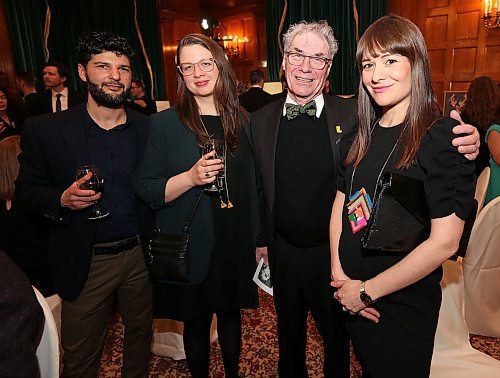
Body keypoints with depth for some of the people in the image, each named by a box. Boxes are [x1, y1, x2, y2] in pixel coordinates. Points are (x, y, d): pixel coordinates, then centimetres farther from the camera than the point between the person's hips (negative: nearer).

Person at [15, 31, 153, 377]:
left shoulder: (149, 128, -3)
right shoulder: (45, 129, -7)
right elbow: (27, 190, 0)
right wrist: (61, 200, -21)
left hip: (141, 257, 2)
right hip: (85, 264, -1)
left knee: (140, 334, 23)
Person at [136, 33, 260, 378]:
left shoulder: (240, 120, 4)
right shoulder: (164, 123, -7)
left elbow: (252, 185, 9)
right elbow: (148, 191, -8)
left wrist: (260, 240, 11)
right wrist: (191, 177, -25)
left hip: (236, 246, 3)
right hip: (190, 250, -3)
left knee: (231, 314, 21)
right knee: (196, 321, 14)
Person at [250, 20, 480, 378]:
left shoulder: (353, 114, -11)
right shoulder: (261, 120, -4)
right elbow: (257, 189, 3)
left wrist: (465, 141, -31)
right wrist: (261, 240, 6)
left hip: (334, 252, -2)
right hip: (283, 252, 3)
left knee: (337, 335, 24)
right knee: (290, 335, 27)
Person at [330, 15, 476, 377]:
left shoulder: (443, 137, -16)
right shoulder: (359, 139, 0)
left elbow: (444, 242, -21)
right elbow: (340, 207, 4)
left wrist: (367, 290, -16)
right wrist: (339, 275, -9)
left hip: (405, 303, -5)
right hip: (351, 297, 5)